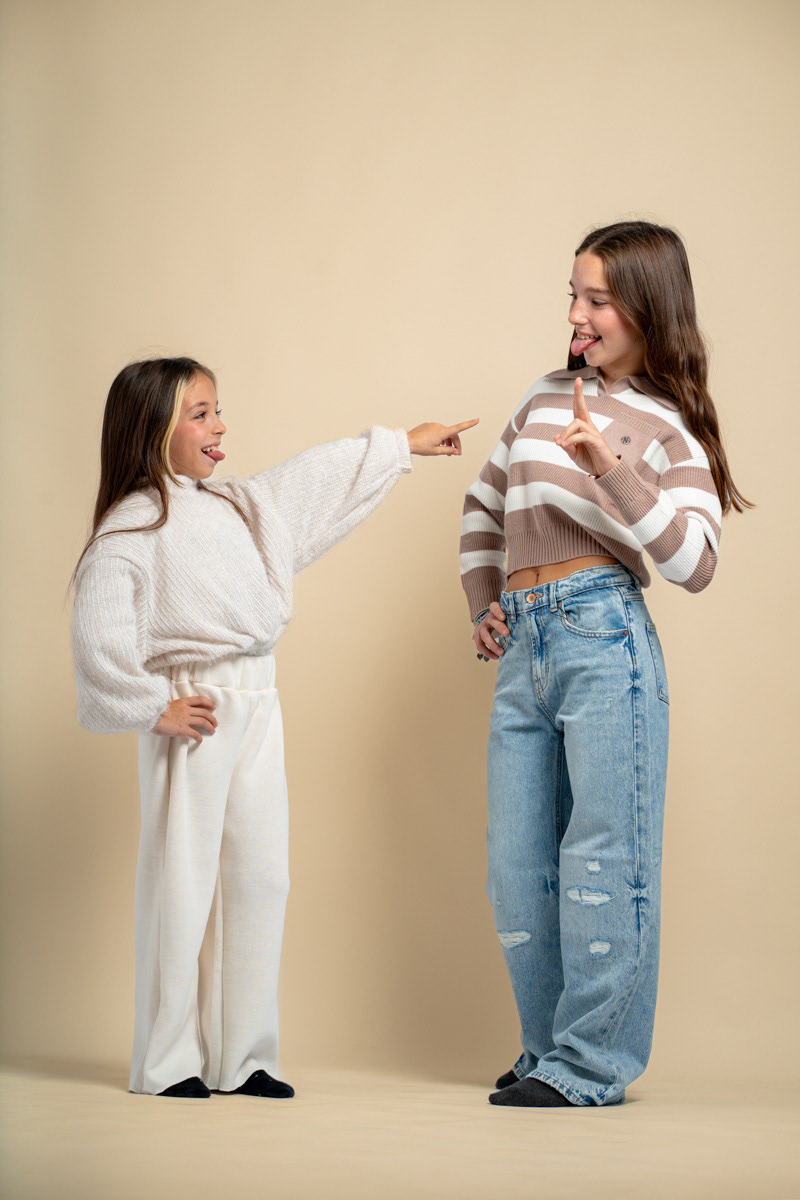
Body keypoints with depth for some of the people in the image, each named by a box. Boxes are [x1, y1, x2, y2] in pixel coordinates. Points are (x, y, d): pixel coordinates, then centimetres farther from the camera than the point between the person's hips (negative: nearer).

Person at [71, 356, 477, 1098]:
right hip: (194, 714, -7)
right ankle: (169, 1062, 7)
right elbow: (99, 634, -16)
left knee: (259, 878, 7)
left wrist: (404, 444, 29)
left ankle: (242, 1057, 14)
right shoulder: (132, 525, -9)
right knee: (181, 883, -2)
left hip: (257, 708, 7)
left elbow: (324, 478, 24)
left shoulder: (236, 504, 13)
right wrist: (153, 706, -14)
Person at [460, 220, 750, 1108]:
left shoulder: (669, 424, 1)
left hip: (601, 639, -7)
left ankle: (592, 1065, 4)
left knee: (600, 856, -4)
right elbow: (483, 506, 31)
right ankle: (550, 1048, 21)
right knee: (518, 863, 9)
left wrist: (610, 466, -22)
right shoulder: (544, 397, 17)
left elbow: (694, 562, -13)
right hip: (523, 648, 7)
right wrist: (482, 607, 19)